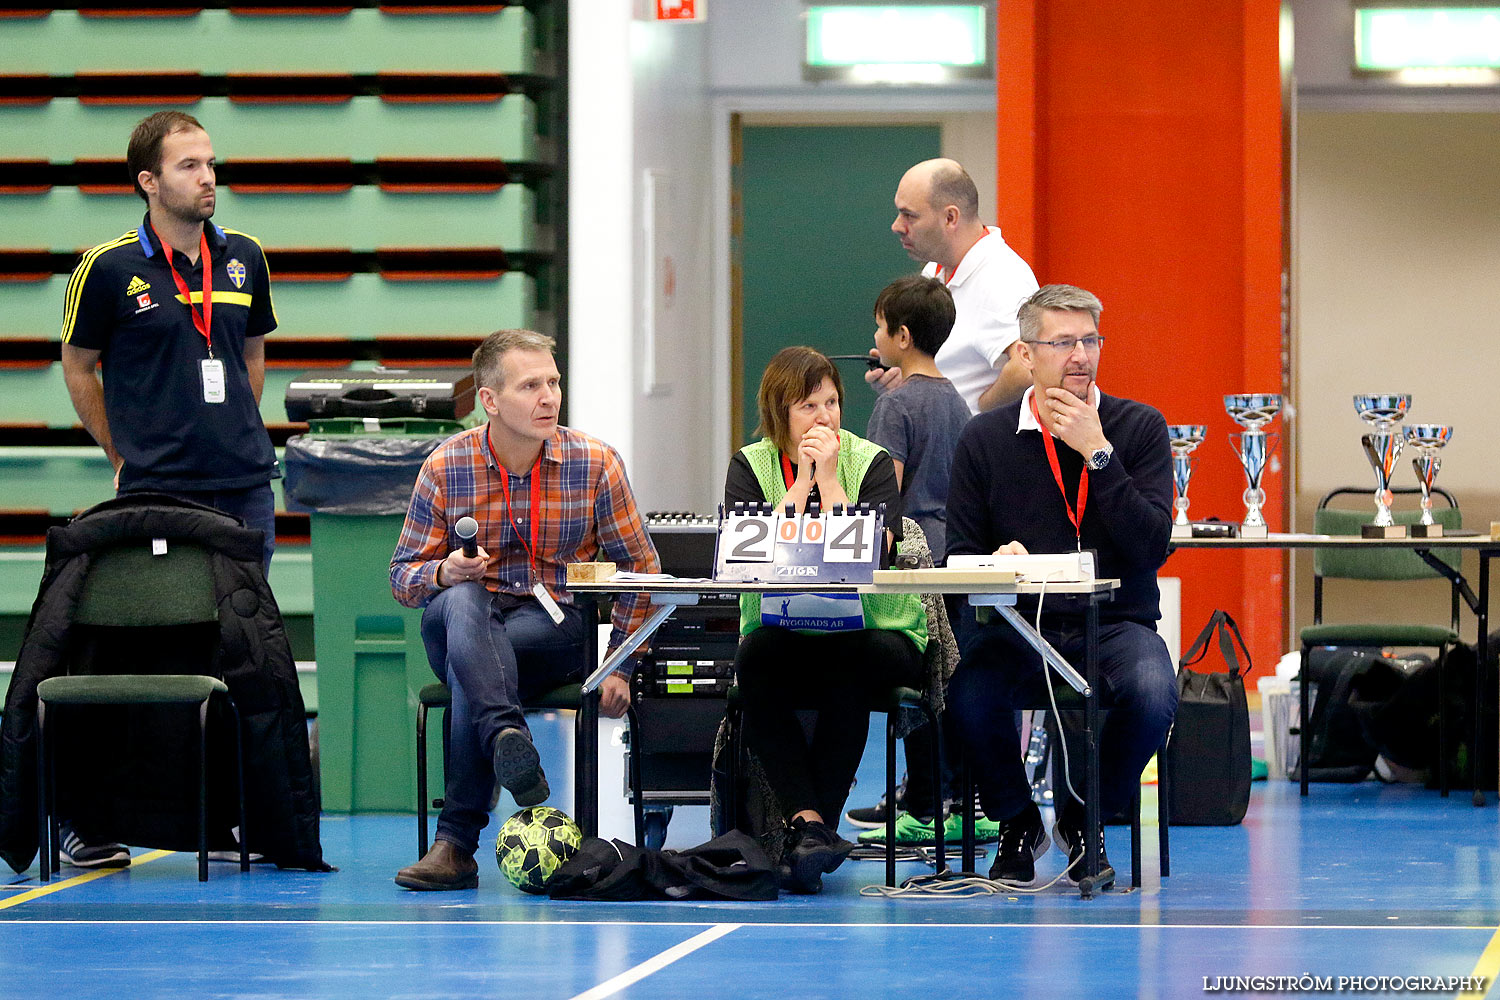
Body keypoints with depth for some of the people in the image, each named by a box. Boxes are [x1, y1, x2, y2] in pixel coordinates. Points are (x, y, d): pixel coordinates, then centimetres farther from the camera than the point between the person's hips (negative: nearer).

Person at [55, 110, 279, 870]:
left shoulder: (243, 259, 8)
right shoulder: (109, 267, -4)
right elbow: (78, 366, 6)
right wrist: (125, 456, 6)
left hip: (245, 487, 4)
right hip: (155, 494, -4)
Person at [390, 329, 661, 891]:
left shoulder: (595, 464, -1)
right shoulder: (445, 468, -1)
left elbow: (641, 568, 7)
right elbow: (403, 576, 7)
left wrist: (621, 667, -2)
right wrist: (444, 572, -18)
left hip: (556, 631, -1)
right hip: (457, 623, 1)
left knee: (469, 663, -35)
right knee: (462, 601, -37)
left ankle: (457, 841, -37)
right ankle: (509, 741, -56)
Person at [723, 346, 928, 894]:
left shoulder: (870, 462, 0)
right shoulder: (750, 465, 5)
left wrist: (829, 480, -15)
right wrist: (803, 482, -13)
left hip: (876, 635, -1)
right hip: (784, 636, 1)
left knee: (847, 661, -35)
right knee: (754, 658, -32)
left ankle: (808, 827, -31)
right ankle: (812, 825, -38)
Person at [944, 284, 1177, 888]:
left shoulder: (1139, 427, 3)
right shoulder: (985, 439, 7)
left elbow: (1152, 545, -9)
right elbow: (958, 558, 6)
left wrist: (1097, 453, -14)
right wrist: (998, 562, -18)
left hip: (1115, 624, 0)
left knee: (1152, 693, -34)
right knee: (969, 691, -33)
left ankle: (1085, 820, -1)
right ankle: (1017, 824, 0)